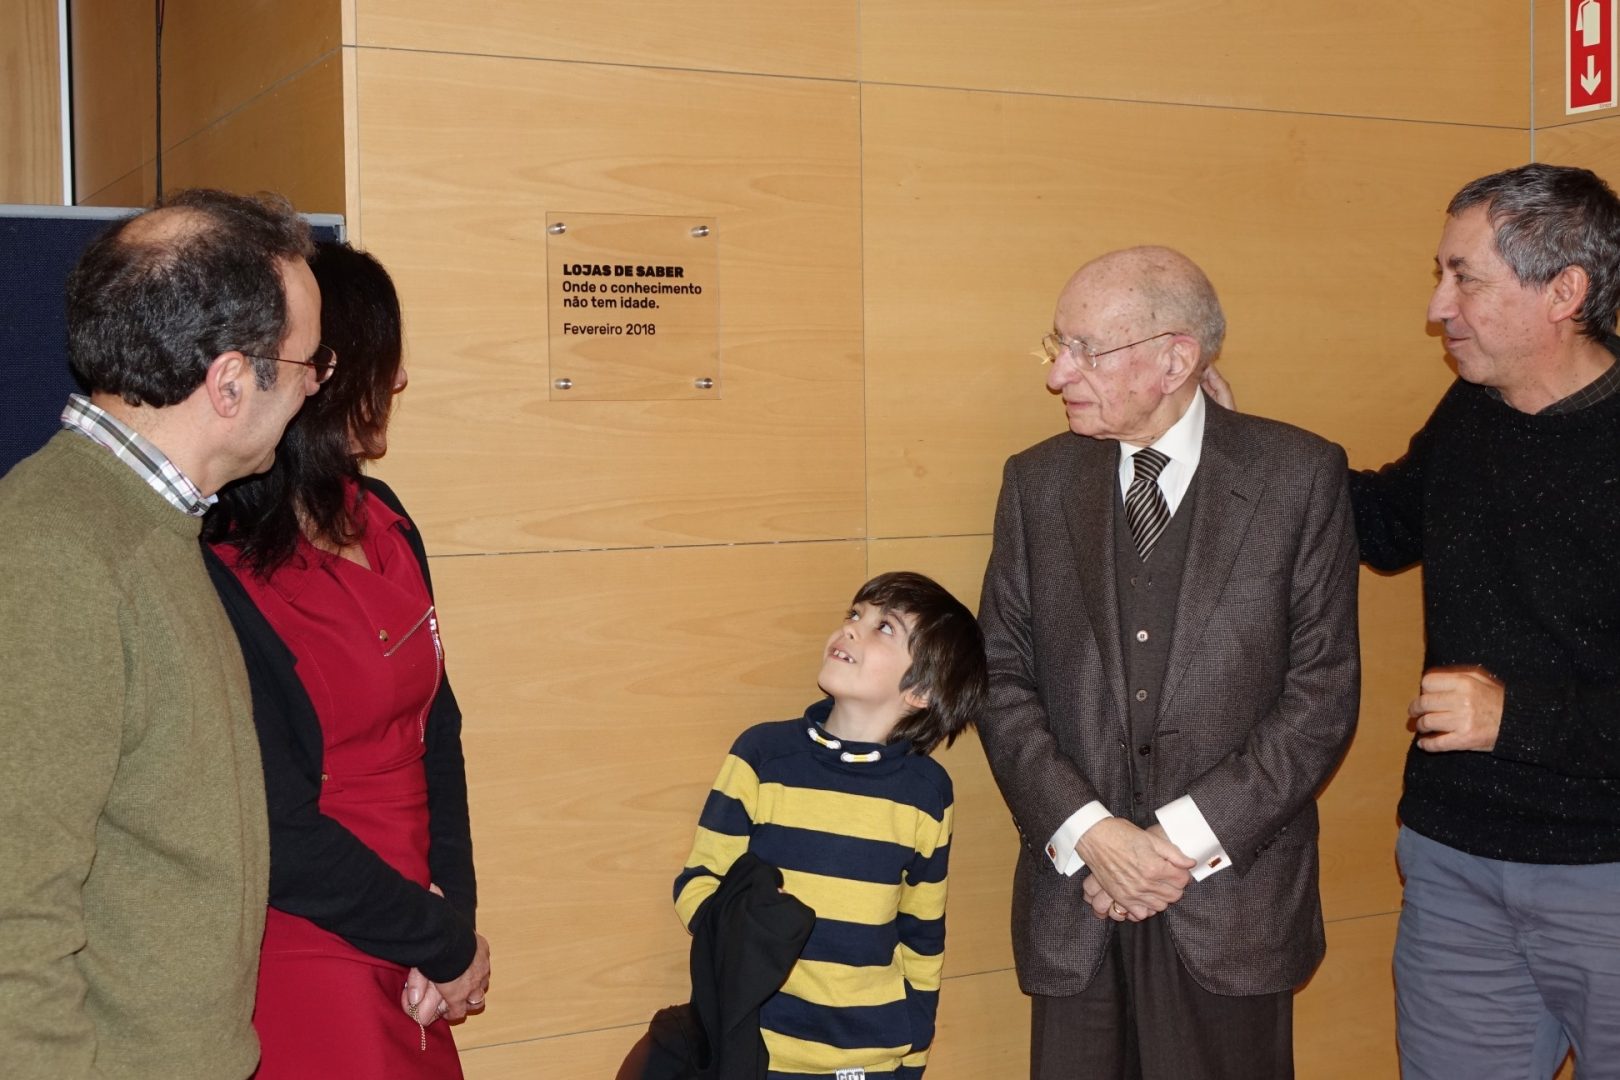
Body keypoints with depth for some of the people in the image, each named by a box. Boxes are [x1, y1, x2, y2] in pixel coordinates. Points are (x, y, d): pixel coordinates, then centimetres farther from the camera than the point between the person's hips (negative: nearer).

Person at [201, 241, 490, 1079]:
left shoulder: (379, 519, 2)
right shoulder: (221, 578, -20)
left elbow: (435, 725, 4)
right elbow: (282, 836, -19)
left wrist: (450, 910, -6)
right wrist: (449, 944, -10)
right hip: (306, 960, -7)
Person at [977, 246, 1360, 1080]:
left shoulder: (1298, 475, -4)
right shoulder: (1038, 481, 5)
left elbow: (1324, 693, -6)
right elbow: (1002, 680, 2)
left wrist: (1188, 837, -12)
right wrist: (1088, 832, -11)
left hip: (1232, 900, -2)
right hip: (1075, 897, 2)